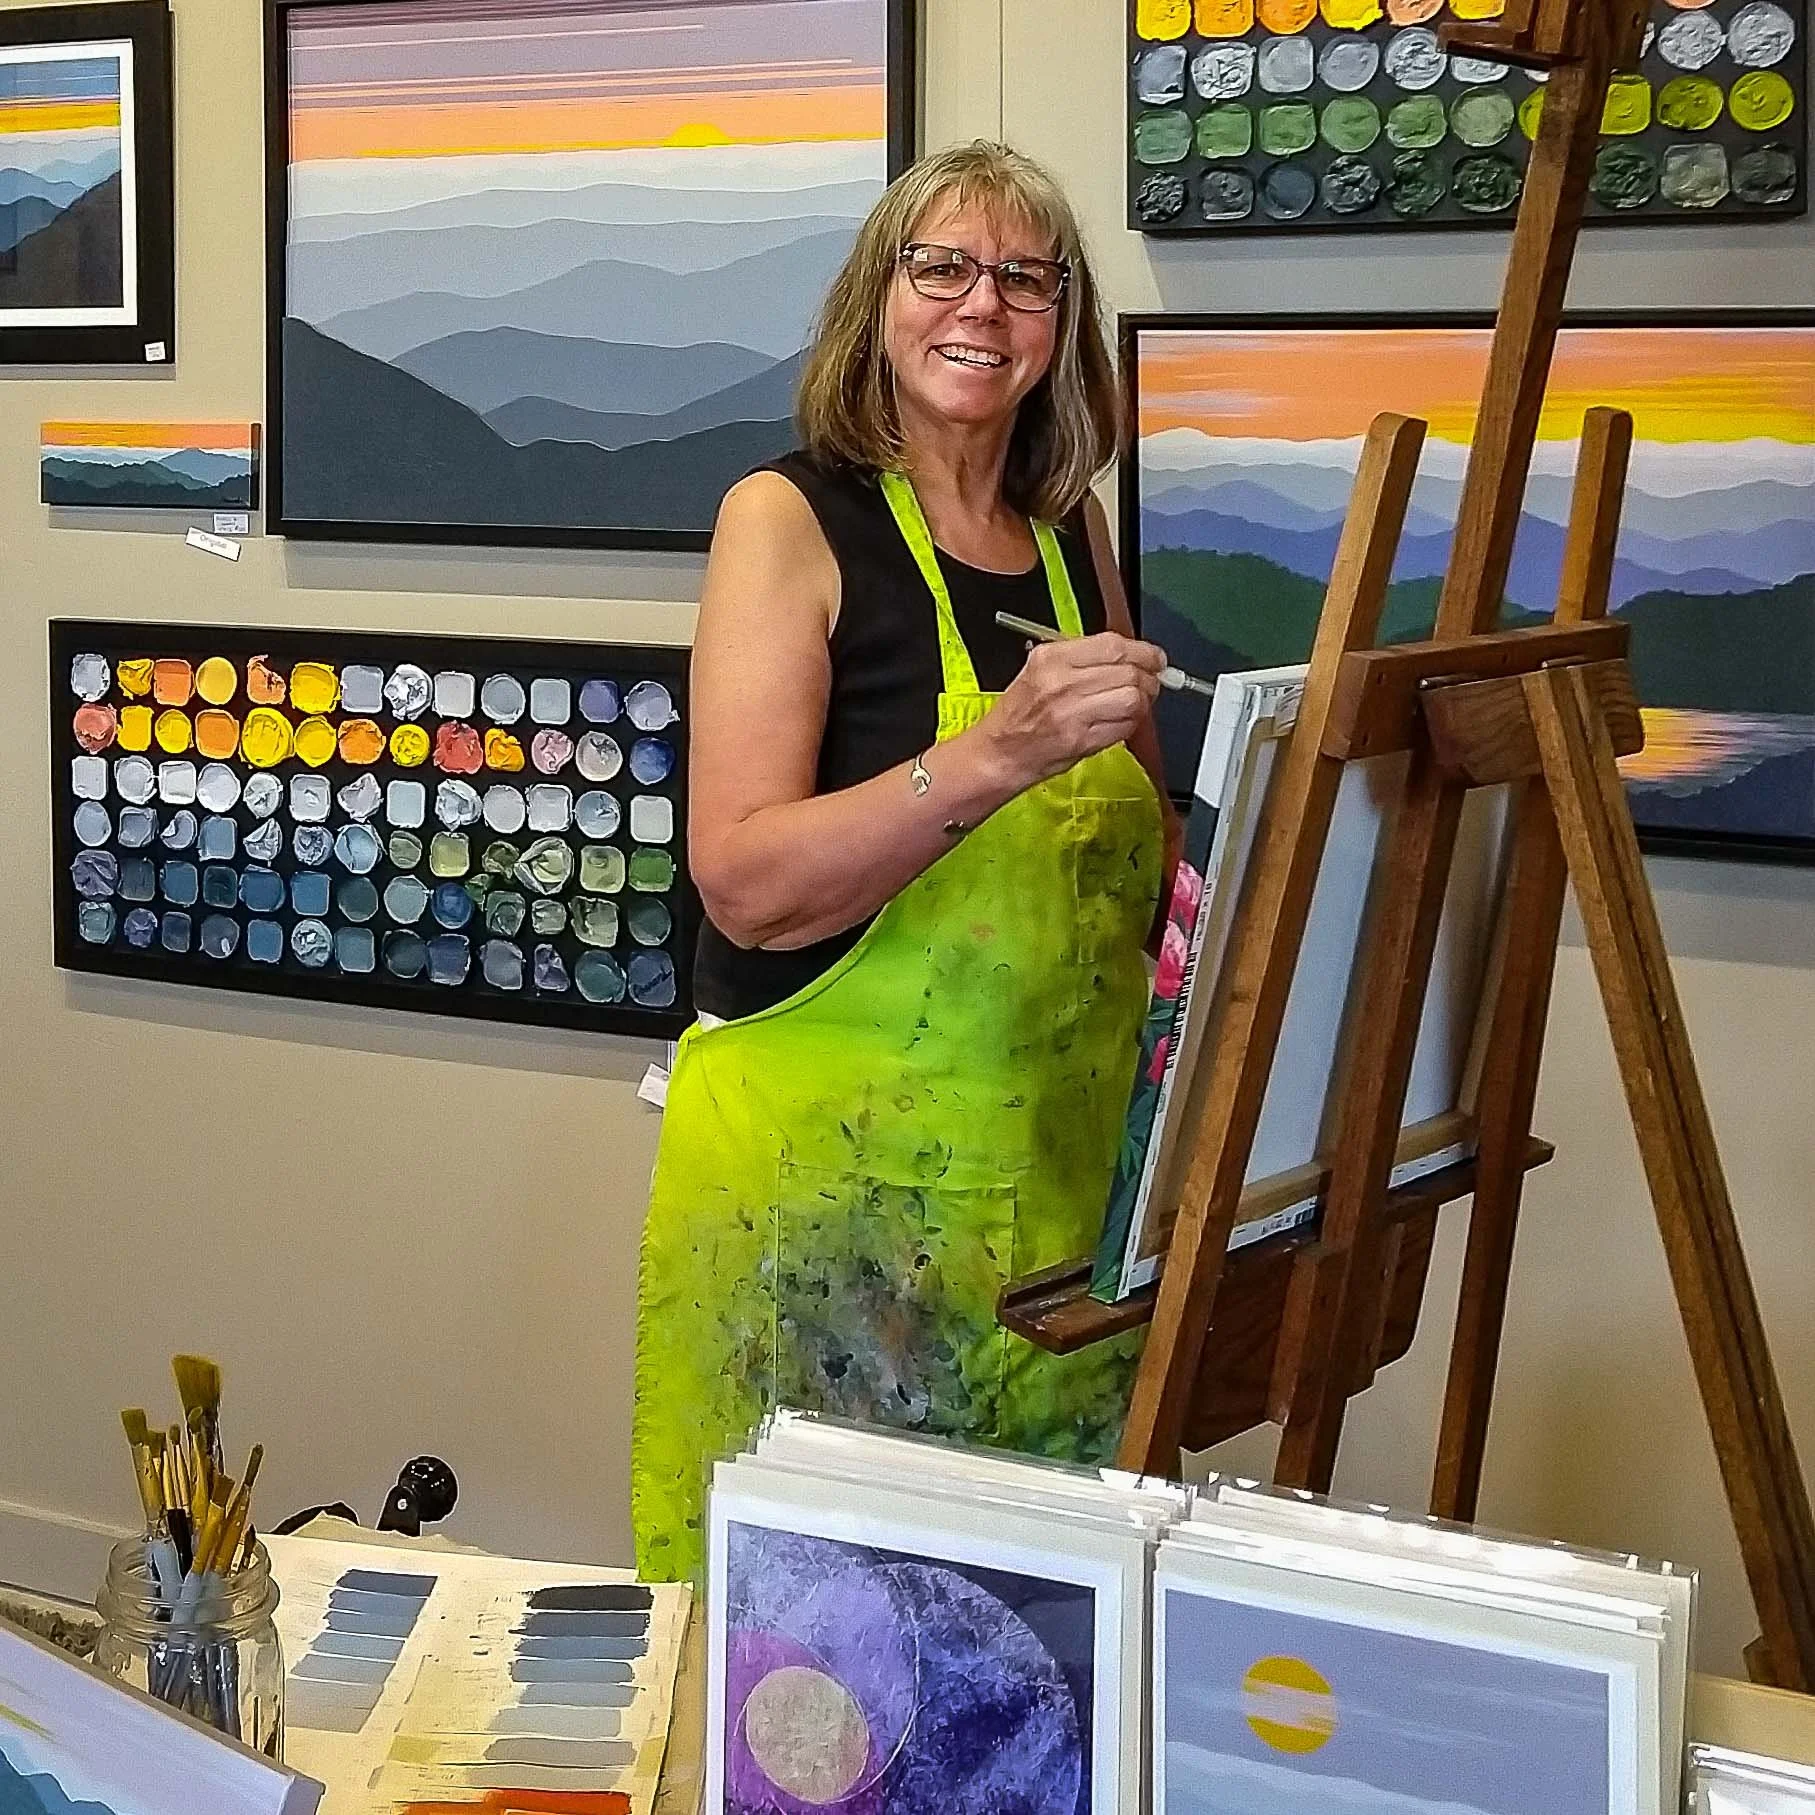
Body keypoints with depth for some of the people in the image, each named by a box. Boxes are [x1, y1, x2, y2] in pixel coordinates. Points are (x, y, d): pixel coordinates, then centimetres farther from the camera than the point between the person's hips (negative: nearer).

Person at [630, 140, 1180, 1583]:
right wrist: (991, 756, -30)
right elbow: (746, 881, -19)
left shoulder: (1071, 533, 9)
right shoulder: (791, 518, -7)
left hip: (1060, 1169, 5)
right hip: (821, 1173, -5)